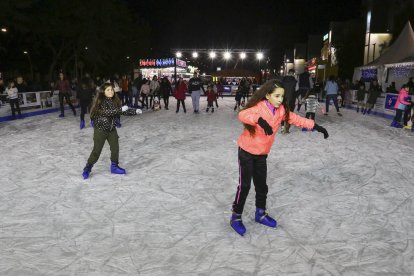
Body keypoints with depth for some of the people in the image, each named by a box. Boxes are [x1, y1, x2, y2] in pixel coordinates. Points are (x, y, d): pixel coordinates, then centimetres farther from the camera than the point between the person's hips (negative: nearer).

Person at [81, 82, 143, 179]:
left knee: (115, 148, 8)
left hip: (111, 129, 6)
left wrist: (135, 111, -3)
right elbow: (107, 112, -32)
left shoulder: (115, 101, 2)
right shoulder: (101, 101, -16)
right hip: (100, 129, -6)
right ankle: (87, 168, 16)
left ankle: (114, 166, 25)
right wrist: (121, 109, -40)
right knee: (97, 150, -1)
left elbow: (123, 111, 7)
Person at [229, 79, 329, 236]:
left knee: (262, 185, 14)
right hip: (246, 151, -6)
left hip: (262, 153, 6)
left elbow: (296, 119, 4)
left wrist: (315, 126, -3)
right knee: (244, 185, -1)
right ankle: (236, 217, 16)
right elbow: (242, 115, -39)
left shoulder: (281, 110, -2)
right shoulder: (259, 107, -23)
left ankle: (260, 214, 34)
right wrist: (260, 120, -55)